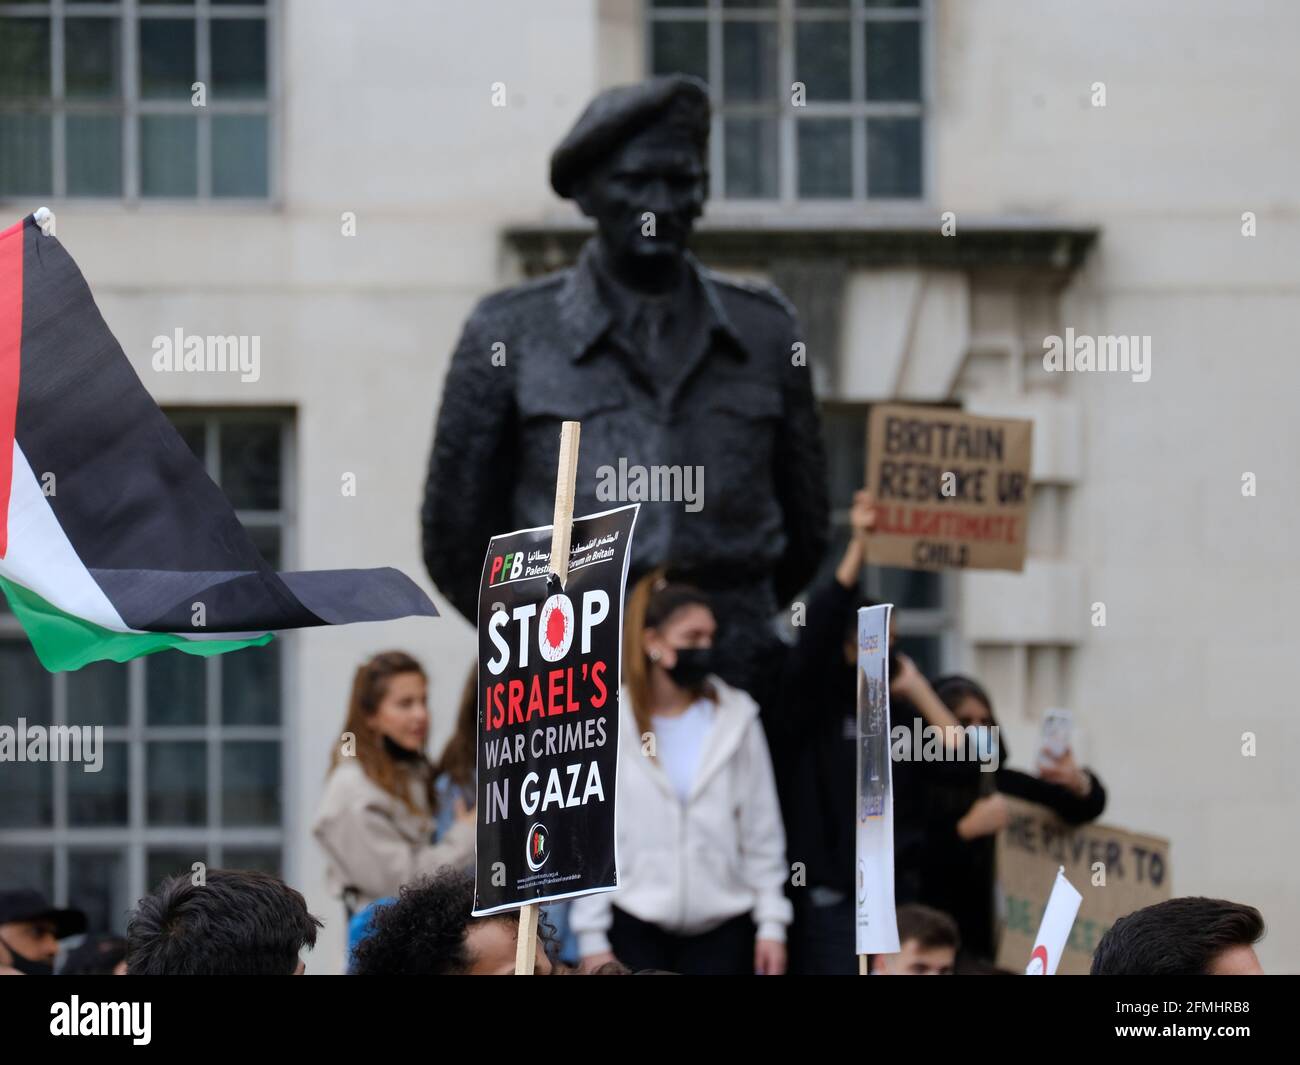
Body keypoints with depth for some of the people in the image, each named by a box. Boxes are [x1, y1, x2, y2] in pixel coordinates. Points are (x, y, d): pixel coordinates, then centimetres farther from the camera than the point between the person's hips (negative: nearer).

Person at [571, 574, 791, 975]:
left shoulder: (736, 718, 3)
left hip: (722, 927, 1)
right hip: (636, 927, -1)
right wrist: (592, 937, -3)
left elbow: (762, 829, 6)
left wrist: (772, 922, 1)